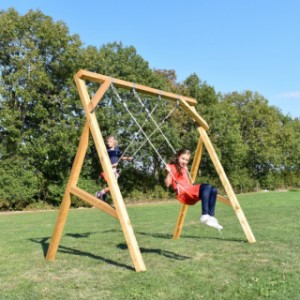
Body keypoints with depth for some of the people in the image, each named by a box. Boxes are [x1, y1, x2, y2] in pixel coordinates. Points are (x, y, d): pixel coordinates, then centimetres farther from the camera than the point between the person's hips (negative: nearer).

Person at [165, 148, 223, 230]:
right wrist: (169, 172, -18)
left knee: (213, 190, -14)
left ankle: (211, 216, -17)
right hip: (183, 194, -8)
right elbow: (167, 184, -6)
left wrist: (186, 171, 30)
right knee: (207, 187, -29)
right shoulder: (172, 167, 3)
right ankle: (204, 216, -32)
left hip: (191, 192, 8)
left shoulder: (184, 168, 26)